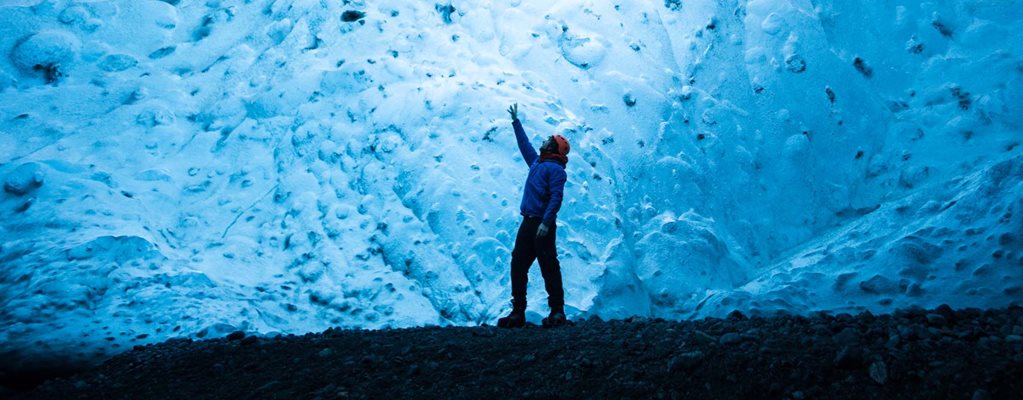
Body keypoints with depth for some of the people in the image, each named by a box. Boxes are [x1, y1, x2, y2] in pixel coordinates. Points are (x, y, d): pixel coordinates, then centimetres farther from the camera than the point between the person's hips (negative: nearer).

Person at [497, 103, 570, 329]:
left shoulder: (555, 169, -6)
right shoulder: (536, 163, 19)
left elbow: (556, 198, -17)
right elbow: (524, 144, 35)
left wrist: (546, 223, -26)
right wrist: (516, 122, 43)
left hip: (542, 225, -9)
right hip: (527, 224, 9)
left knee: (549, 267, -6)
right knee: (518, 266, 5)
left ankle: (557, 312, 0)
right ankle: (518, 312, 9)